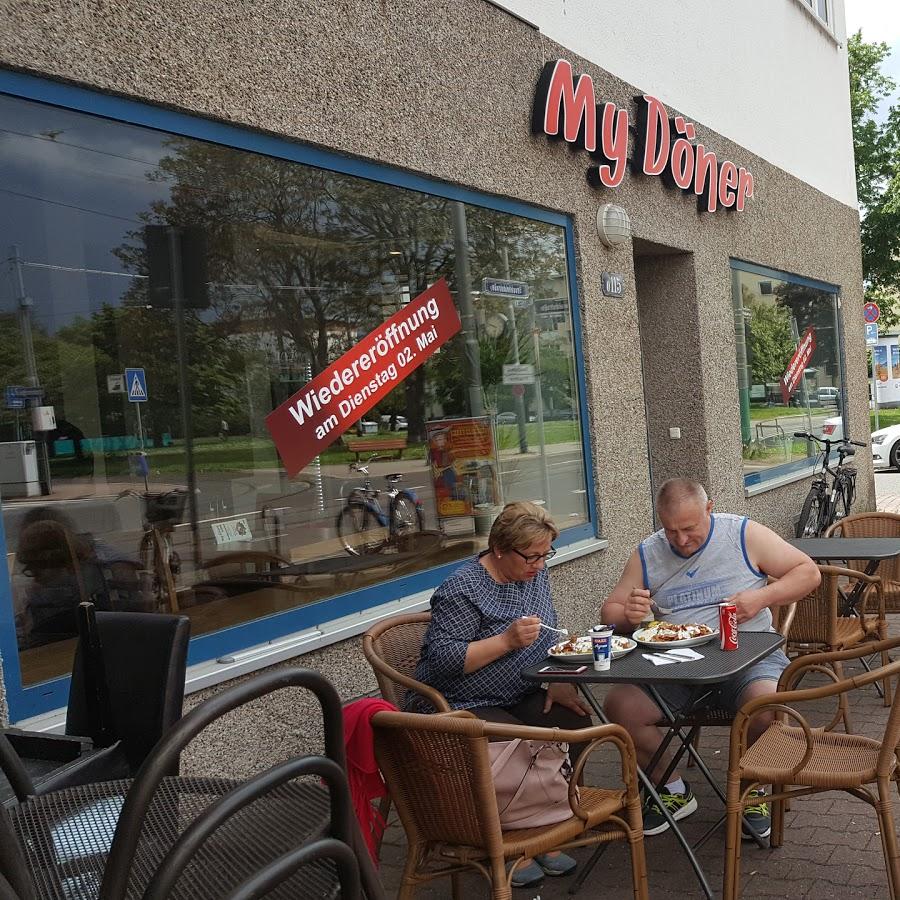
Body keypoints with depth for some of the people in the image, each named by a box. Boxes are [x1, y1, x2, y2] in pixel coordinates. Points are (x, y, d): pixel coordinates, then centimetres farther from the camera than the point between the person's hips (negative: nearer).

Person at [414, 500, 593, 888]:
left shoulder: (534, 573, 6)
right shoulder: (463, 589, -19)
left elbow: (549, 639, 15)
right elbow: (441, 660, -24)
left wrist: (559, 682, -3)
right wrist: (507, 640, -29)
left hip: (518, 698, 7)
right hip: (461, 708, -7)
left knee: (575, 720, -18)